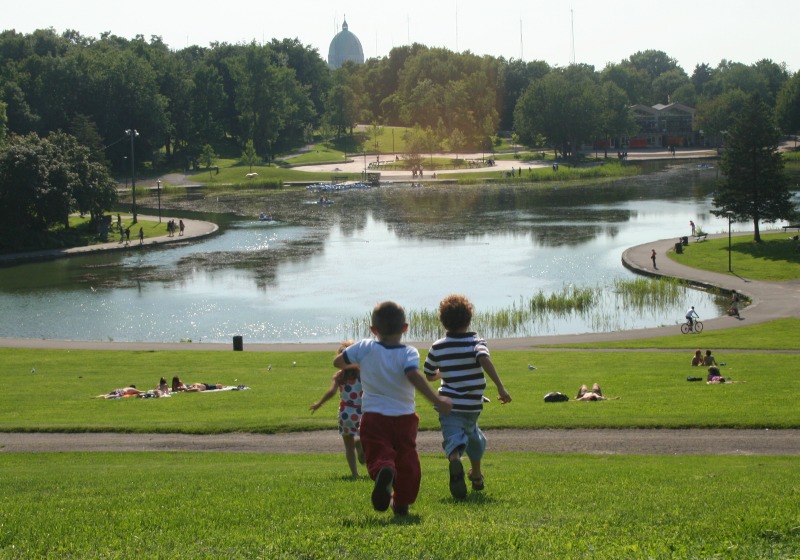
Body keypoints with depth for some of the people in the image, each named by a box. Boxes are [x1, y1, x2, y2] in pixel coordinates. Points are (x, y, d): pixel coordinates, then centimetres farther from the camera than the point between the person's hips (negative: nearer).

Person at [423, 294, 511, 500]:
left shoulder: (437, 347, 2)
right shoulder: (476, 342, -5)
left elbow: (429, 375, 14)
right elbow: (485, 360, -27)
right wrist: (500, 387, -30)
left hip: (449, 405, -1)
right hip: (472, 406, 1)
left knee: (454, 439, -13)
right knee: (473, 435, 27)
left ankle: (455, 461, -50)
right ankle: (476, 476, 45)